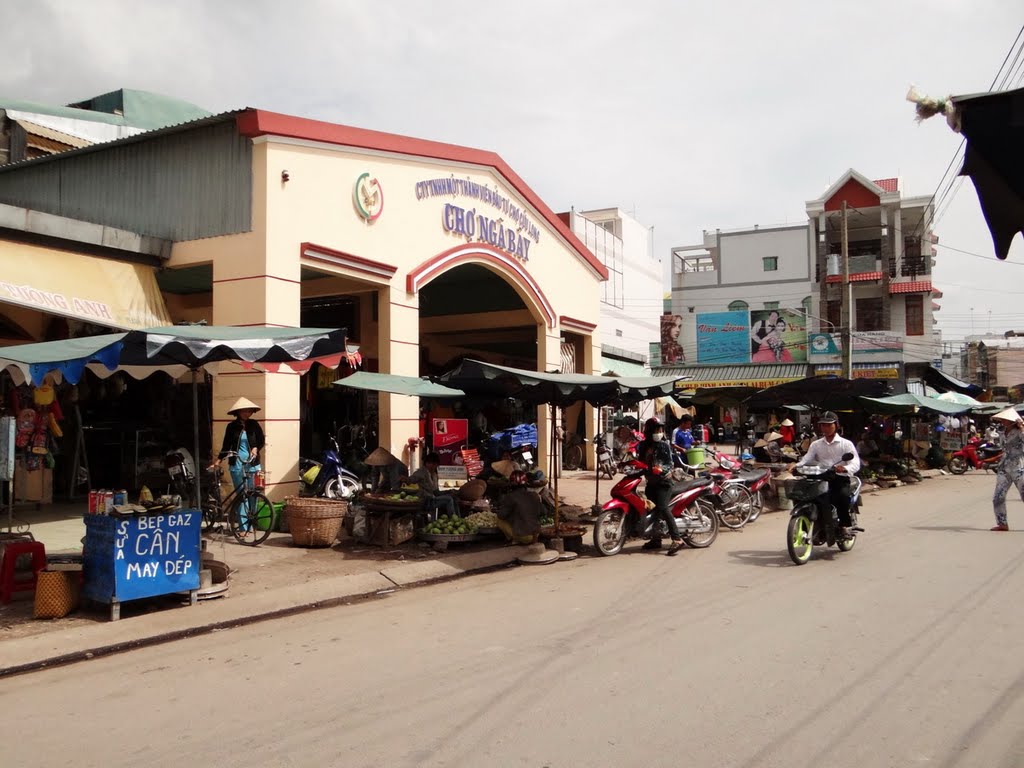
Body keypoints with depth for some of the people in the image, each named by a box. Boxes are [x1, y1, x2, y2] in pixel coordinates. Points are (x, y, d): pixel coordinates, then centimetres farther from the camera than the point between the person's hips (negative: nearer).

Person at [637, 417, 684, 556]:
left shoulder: (664, 445, -5)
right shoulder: (643, 445, 10)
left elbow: (669, 464, -10)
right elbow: (640, 461, 20)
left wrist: (661, 469, -28)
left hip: (663, 481, -6)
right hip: (651, 482, 6)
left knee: (662, 508, -21)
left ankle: (677, 539, -21)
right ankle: (656, 539, 22)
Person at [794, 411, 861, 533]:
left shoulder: (846, 444, 4)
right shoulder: (816, 444, 16)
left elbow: (856, 464, -10)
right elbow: (806, 459, 2)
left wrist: (844, 468, -34)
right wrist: (796, 465, -22)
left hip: (841, 478, -3)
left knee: (843, 495, -35)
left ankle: (844, 525, -15)